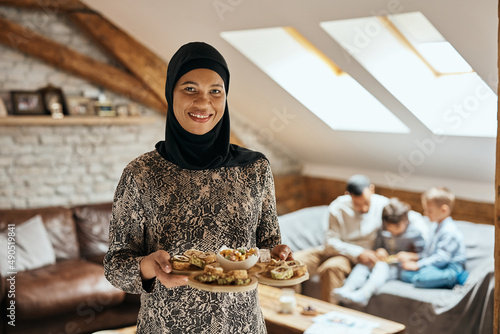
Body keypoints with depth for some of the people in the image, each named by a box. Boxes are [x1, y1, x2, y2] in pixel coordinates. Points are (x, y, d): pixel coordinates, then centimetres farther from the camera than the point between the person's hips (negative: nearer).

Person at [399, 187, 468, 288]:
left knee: (421, 278, -34)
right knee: (405, 274, -8)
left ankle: (455, 278, -20)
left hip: (450, 267, -10)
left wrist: (417, 265, -20)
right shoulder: (435, 226, 14)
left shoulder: (449, 231, -20)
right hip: (435, 265, 11)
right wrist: (418, 257, 10)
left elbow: (442, 258, -23)